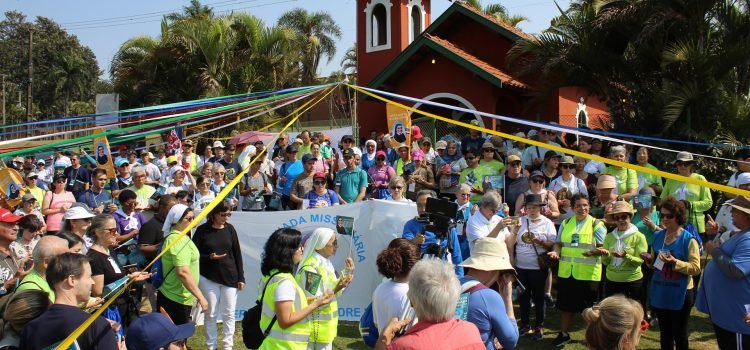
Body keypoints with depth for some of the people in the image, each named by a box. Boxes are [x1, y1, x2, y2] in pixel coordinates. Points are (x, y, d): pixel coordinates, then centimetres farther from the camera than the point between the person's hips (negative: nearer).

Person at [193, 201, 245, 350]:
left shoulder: (230, 229, 1)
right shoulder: (202, 230, -5)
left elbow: (237, 254, 5)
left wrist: (241, 277, 3)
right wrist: (209, 257, -21)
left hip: (230, 277, 2)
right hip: (209, 278, -2)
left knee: (229, 314, 5)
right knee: (211, 314, 6)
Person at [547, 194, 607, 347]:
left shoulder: (596, 224, -3)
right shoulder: (566, 223, 10)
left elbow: (603, 247, -6)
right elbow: (558, 243, 14)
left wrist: (594, 252, -27)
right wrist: (556, 252, -7)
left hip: (588, 273, -4)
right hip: (566, 272, 4)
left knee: (589, 307, 6)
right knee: (566, 304, 13)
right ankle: (564, 334, 28)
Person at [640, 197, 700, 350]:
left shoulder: (688, 239, -12)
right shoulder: (657, 236, 5)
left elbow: (695, 268, -16)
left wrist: (675, 263, -27)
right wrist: (649, 260, -5)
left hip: (680, 294, -5)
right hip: (659, 292, 5)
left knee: (679, 334, 10)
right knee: (664, 333, 17)